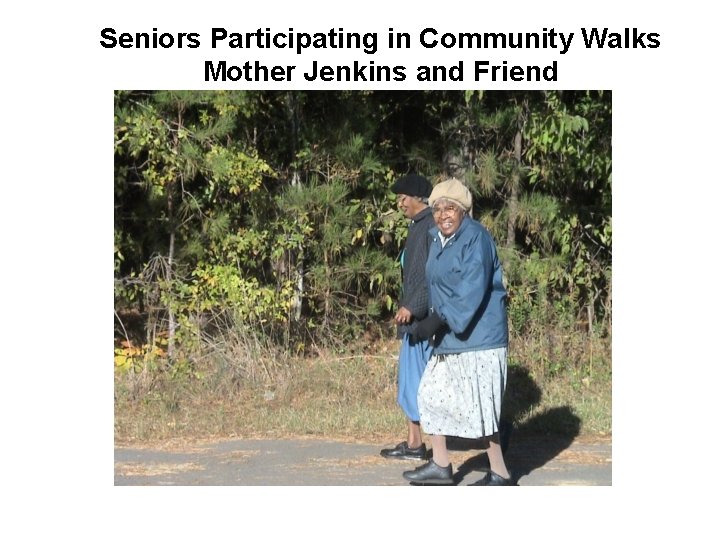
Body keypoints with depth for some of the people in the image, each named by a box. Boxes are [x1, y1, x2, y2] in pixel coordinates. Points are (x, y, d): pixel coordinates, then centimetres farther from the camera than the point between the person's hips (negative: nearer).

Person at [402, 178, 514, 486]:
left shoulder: (475, 238, -15)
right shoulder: (438, 240, 12)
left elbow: (472, 289, -23)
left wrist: (439, 319, -25)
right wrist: (435, 319, 15)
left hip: (478, 336, -10)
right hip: (449, 336, 10)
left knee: (480, 404, -6)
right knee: (431, 393, 14)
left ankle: (500, 474, 5)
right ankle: (440, 465, 24)